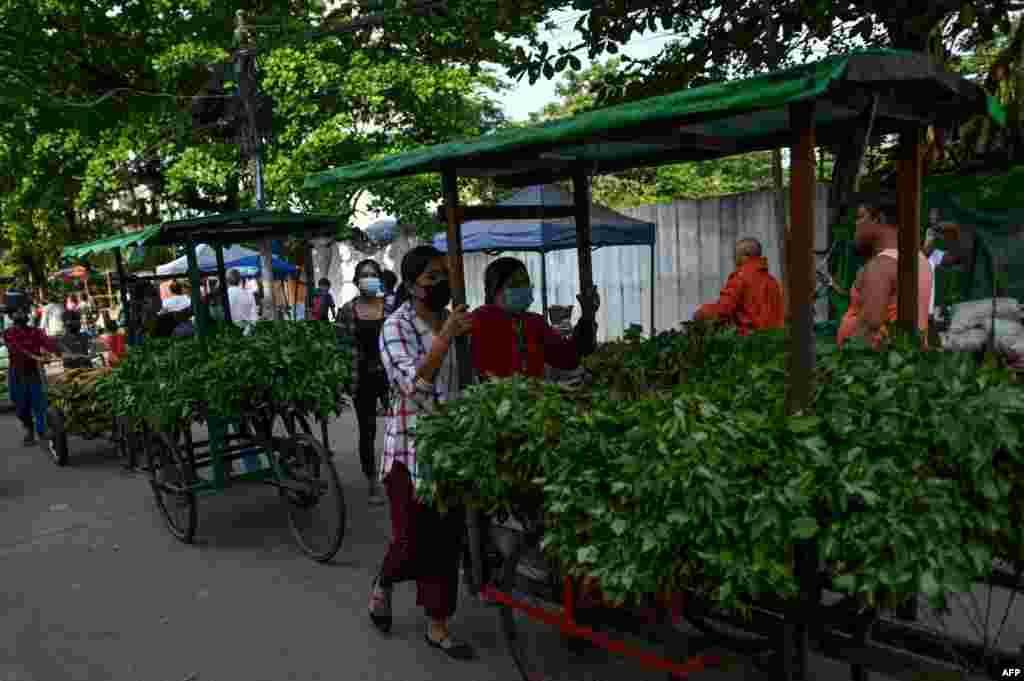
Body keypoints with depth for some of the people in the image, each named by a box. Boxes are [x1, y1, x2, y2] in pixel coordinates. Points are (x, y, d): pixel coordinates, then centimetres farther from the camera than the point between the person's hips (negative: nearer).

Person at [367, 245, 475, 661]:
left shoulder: (452, 320, 7)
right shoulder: (396, 327, -11)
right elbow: (414, 386, -25)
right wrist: (446, 337, -29)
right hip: (412, 446, -5)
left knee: (447, 539, 10)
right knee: (412, 541, 3)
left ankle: (437, 626, 25)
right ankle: (383, 583, 37)